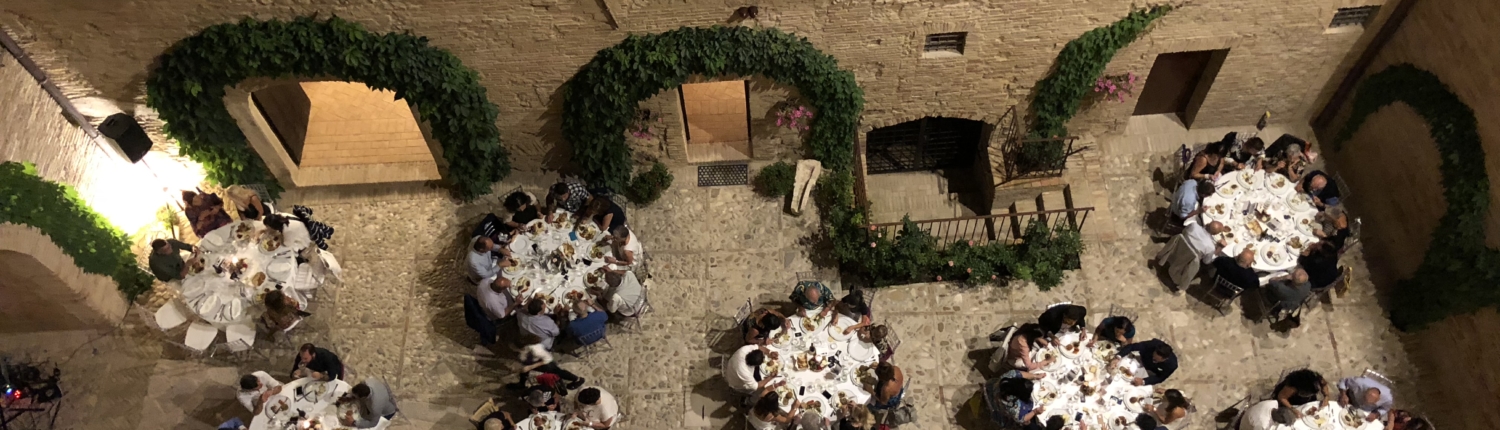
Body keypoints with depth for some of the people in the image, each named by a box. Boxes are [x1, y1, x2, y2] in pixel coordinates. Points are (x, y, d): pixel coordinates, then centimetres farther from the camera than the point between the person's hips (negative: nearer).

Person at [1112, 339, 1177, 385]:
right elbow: (1131, 346, -34)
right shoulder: (1153, 344, -40)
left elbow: (1160, 378, -24)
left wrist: (1143, 381, -41)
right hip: (1141, 360, 1)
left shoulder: (1172, 365, -39)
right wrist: (1117, 357, -49)